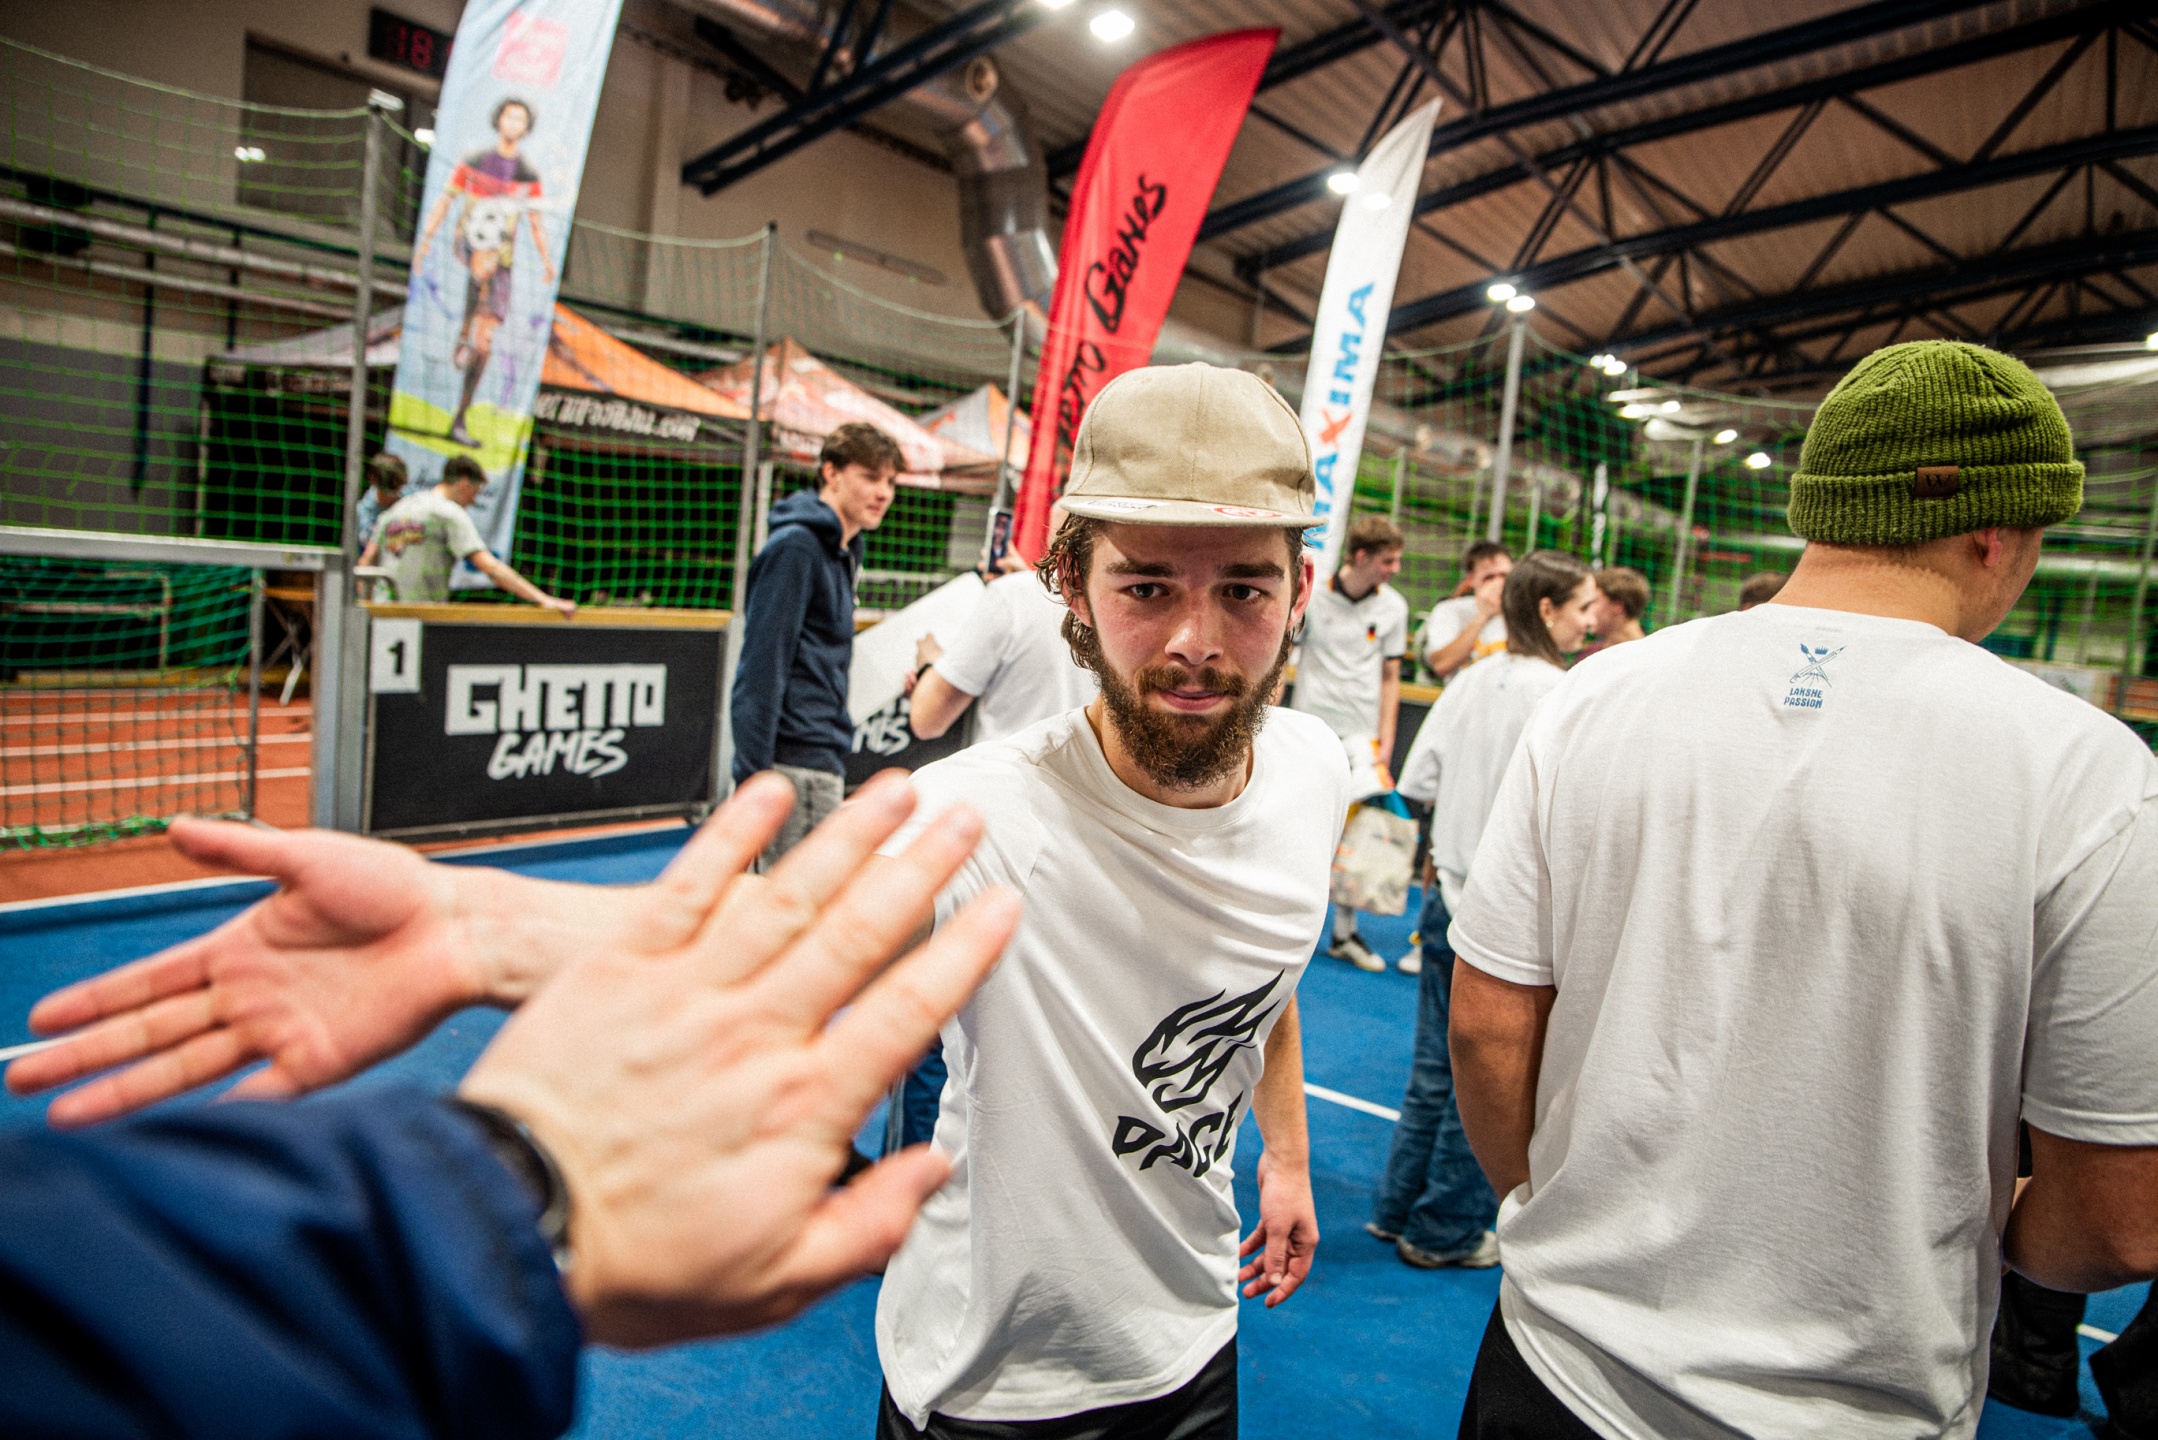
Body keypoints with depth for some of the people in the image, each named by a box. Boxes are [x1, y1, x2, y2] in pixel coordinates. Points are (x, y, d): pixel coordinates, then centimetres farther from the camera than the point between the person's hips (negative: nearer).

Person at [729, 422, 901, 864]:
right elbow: (761, 667, -18)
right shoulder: (794, 546, -12)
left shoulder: (841, 551, 16)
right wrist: (752, 775, -20)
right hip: (797, 762, -9)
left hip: (823, 760, 10)